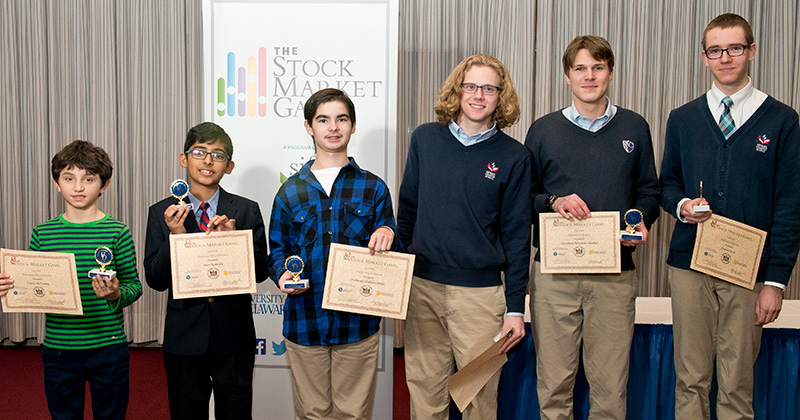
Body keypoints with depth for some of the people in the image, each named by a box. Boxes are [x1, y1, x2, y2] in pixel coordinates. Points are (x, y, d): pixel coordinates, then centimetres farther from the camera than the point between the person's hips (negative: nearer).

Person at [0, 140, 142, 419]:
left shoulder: (117, 232, -5)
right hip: (58, 351, 2)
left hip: (108, 348, -2)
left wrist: (116, 295, -24)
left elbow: (134, 284, -3)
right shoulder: (42, 233, 2)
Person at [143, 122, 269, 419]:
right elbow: (155, 280, -3)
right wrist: (175, 236, -17)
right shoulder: (162, 213, 1)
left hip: (234, 339, 0)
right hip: (184, 340, 0)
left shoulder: (246, 211, 1)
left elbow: (261, 272, -4)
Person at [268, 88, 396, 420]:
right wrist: (282, 275, -9)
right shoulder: (290, 192, 7)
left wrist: (387, 233, -13)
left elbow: (389, 254, 9)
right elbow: (278, 249, 12)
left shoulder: (373, 188, 5)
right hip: (304, 320, 1)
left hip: (357, 322, 0)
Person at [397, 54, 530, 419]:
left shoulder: (513, 157, 0)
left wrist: (515, 307, -2)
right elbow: (407, 208, 12)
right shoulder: (424, 138, 5)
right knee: (424, 389, 10)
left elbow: (517, 236, 0)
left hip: (480, 292, -2)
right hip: (422, 286, 2)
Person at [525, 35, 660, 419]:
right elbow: (523, 196, 10)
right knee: (553, 381, 4)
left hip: (616, 274, 1)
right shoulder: (543, 131, 8)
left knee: (610, 387, 4)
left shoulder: (634, 128, 11)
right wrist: (554, 202, -10)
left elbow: (648, 191, 15)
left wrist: (641, 221, -6)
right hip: (554, 272, 0)